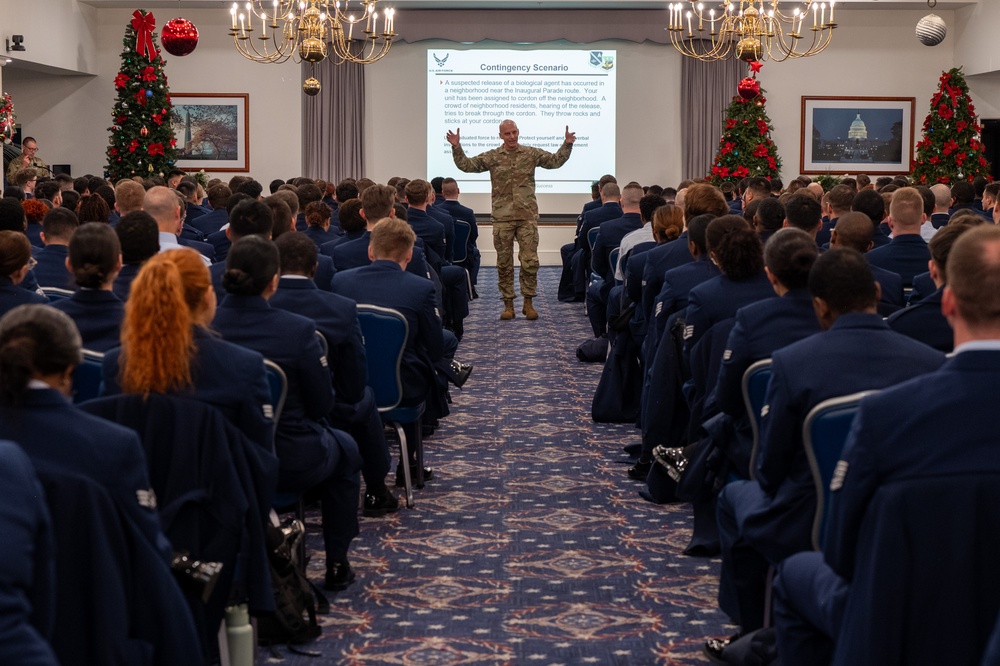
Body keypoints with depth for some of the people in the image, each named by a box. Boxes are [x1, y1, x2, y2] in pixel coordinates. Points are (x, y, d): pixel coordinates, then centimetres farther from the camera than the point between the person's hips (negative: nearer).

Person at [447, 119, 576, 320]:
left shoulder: (531, 154, 6)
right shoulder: (492, 157, 4)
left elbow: (556, 161, 4)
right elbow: (467, 165, 0)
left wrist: (567, 145, -9)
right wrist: (456, 147, -12)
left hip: (527, 216, 0)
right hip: (502, 218, 0)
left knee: (530, 261, -4)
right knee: (504, 262, 3)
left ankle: (528, 302, 7)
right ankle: (508, 304, 11)